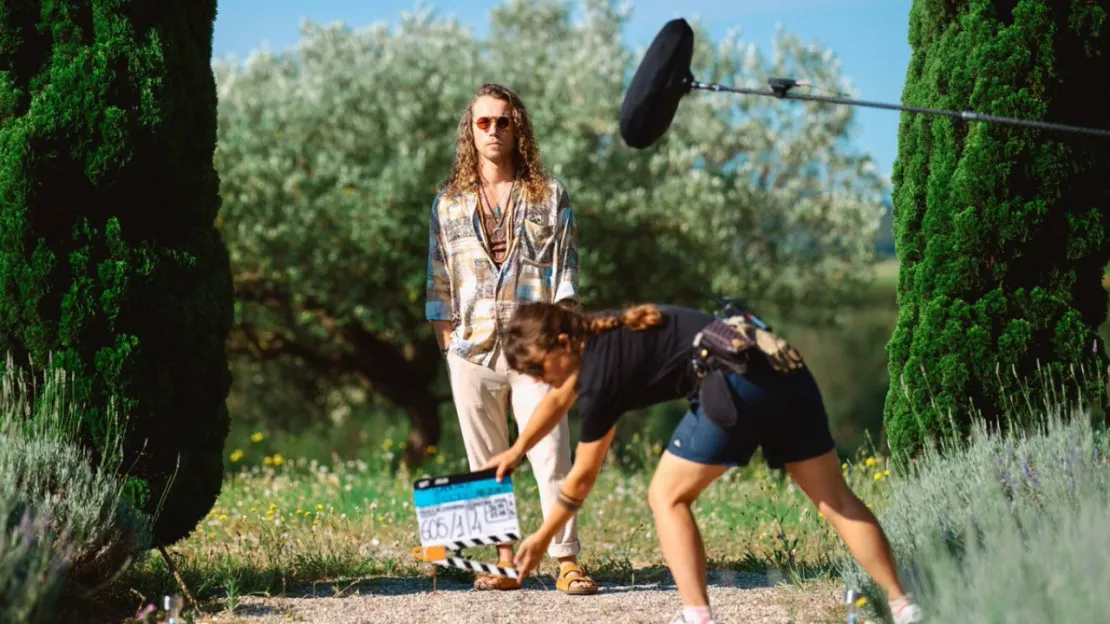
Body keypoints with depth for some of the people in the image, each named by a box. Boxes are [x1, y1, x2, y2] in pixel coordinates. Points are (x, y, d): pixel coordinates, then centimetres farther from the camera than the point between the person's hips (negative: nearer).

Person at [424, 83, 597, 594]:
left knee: (551, 458, -9)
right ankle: (503, 562, 8)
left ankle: (567, 562, -9)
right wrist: (445, 335, 5)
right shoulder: (449, 202, 13)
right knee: (486, 467, 4)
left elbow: (566, 264, 4)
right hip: (472, 350, 2)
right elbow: (438, 277, 14)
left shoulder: (549, 195, 9)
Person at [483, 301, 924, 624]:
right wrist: (517, 451, 51)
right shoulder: (593, 334, 19)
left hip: (739, 381, -9)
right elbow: (560, 399, 41)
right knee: (835, 500, 8)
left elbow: (583, 476, 5)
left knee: (667, 496, 3)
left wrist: (542, 538, 16)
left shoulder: (602, 372, -5)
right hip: (784, 366, 9)